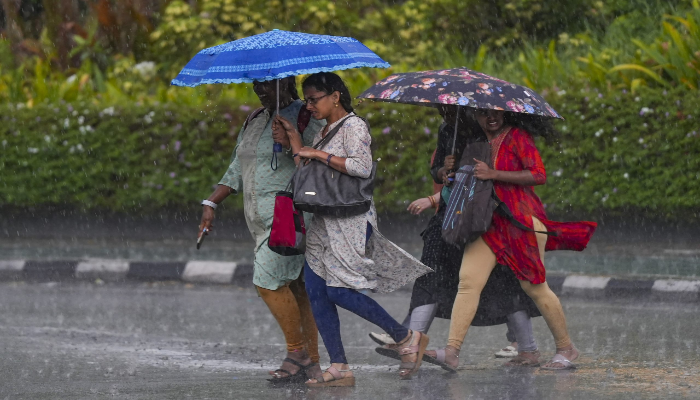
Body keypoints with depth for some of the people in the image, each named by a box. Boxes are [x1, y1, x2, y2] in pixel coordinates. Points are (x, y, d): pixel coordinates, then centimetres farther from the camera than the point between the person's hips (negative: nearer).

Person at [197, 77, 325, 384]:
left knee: (268, 280, -16)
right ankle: (311, 364, 5)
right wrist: (211, 204, 15)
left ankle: (297, 352, -6)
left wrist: (291, 145, -27)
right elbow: (237, 170, 23)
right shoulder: (254, 121, 19)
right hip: (263, 219, 8)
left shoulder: (304, 117, -6)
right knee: (297, 289, 6)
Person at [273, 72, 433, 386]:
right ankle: (339, 369, 0)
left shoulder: (352, 126, -8)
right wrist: (293, 136, 11)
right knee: (315, 291, -1)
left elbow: (362, 167, -21)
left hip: (351, 220, -9)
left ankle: (407, 339, -2)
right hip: (323, 222, 9)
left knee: (338, 290, -16)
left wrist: (319, 155, -16)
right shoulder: (323, 132, 19)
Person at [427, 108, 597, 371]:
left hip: (521, 220, -5)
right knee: (469, 280, -11)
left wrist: (494, 174, -19)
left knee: (534, 286, 0)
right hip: (487, 222, 5)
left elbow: (539, 175, -15)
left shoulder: (517, 137, -5)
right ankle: (452, 351, -18)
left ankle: (566, 349, 16)